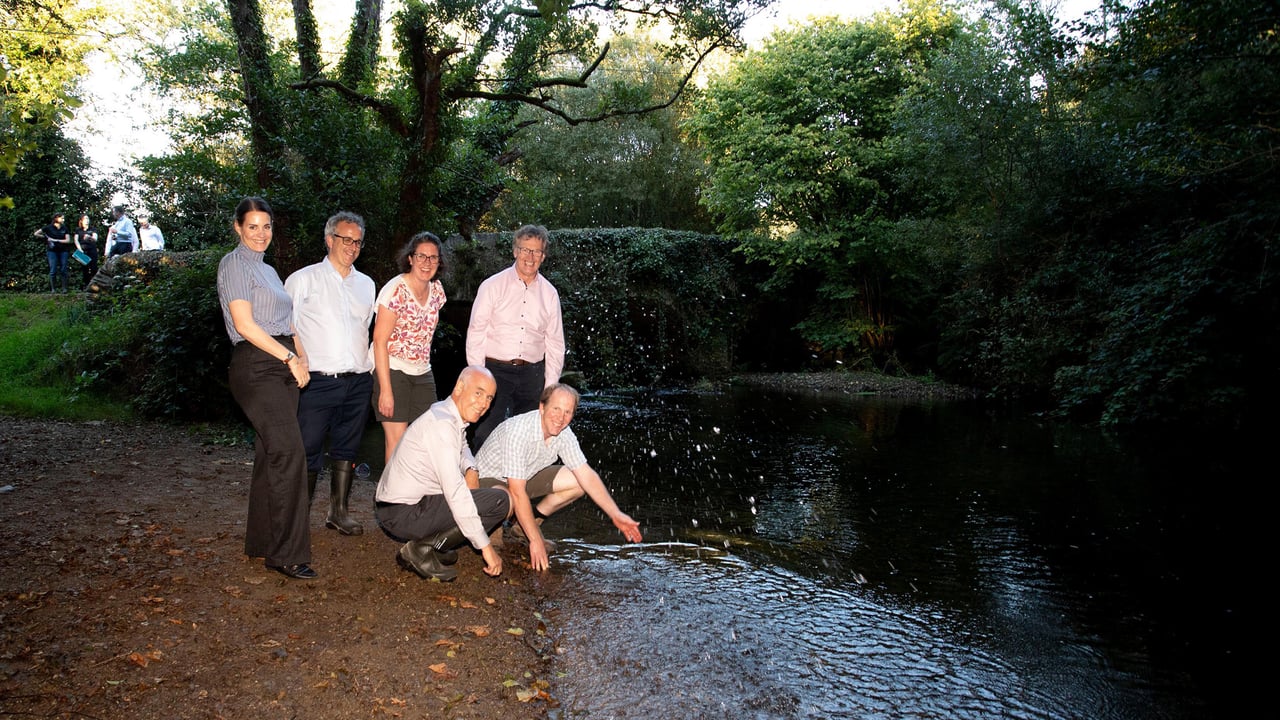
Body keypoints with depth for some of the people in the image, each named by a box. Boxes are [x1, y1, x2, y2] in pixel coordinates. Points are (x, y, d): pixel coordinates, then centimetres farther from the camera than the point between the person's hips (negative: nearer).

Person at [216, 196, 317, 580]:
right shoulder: (234, 264, -4)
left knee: (272, 455, 10)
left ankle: (261, 542, 19)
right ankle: (286, 553, -12)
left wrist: (302, 357, 5)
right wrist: (291, 357, -12)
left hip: (282, 366, 9)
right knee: (289, 452, -16)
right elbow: (245, 324, -12)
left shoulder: (268, 270, 22)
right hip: (256, 366, -9)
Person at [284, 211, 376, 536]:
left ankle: (339, 511, 23)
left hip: (358, 383, 4)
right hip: (318, 382, -4)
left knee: (347, 449, 11)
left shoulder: (366, 284, 15)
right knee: (308, 452, -3)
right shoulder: (303, 279, 1)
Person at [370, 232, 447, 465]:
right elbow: (380, 341, -15)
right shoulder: (395, 290, -13)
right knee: (397, 441, -7)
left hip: (423, 373, 6)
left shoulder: (437, 289, 6)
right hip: (392, 370, -6)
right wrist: (385, 390, -18)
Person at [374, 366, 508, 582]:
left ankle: (430, 542, 10)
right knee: (499, 501, -15)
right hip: (403, 514, -10)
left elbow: (462, 449, 28)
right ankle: (423, 549, -10)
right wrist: (485, 546, -24)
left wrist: (470, 470, 3)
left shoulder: (453, 417, 8)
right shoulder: (442, 424, -21)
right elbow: (455, 491, -26)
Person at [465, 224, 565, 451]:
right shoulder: (492, 286, 0)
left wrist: (551, 386, 6)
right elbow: (476, 334, -1)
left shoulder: (549, 294, 8)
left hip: (531, 373, 3)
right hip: (495, 370, -3)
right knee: (487, 435, -7)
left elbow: (555, 343, 12)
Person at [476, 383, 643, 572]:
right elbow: (518, 492, -35)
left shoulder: (564, 434, -13)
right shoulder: (518, 431, -34)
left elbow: (586, 475, -6)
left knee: (577, 482, -6)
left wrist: (616, 515, -14)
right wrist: (535, 541, -33)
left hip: (526, 476, 7)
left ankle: (526, 524, 8)